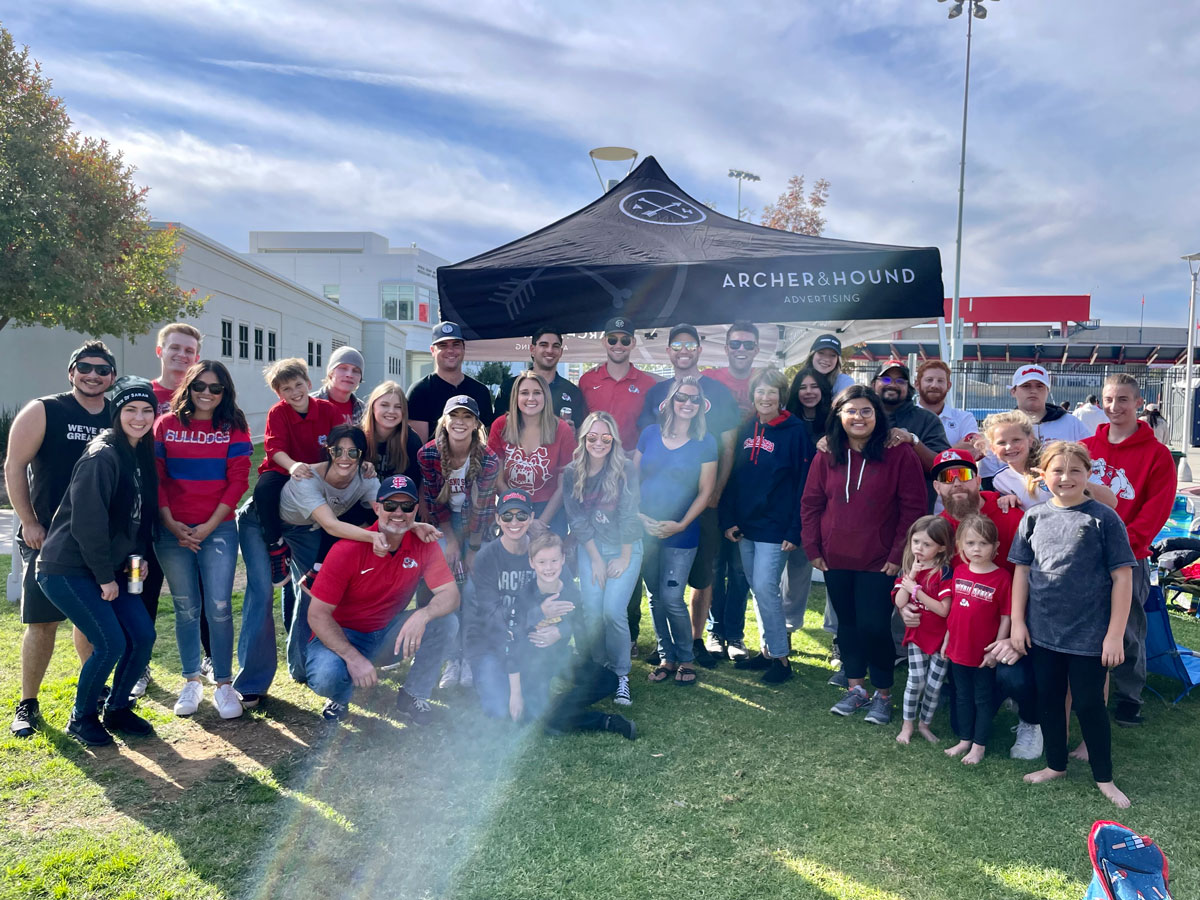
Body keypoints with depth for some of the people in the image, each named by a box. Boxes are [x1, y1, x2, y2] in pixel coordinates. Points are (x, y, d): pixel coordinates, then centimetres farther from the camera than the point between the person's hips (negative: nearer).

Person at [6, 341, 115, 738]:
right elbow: (14, 468, -5)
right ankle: (27, 703, 15)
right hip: (48, 537, -3)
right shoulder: (43, 412, -5)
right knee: (43, 622, -1)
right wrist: (29, 523, -9)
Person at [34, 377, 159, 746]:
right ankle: (81, 718, 12)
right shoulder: (102, 457, -20)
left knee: (143, 636, 2)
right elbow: (87, 523, -22)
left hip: (109, 567, 8)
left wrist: (140, 557, 5)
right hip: (68, 570, -8)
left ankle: (118, 709, 23)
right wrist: (105, 578, -16)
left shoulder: (142, 456, 6)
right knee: (111, 644, -12)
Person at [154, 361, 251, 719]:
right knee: (186, 608, 8)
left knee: (219, 607, -4)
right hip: (173, 532, 1)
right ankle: (191, 682, 19)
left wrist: (208, 527, -9)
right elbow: (156, 478, 3)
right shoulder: (166, 425, 5)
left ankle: (224, 684, 5)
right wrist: (171, 523, -8)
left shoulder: (234, 429, 2)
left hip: (218, 530, -1)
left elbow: (237, 482, -3)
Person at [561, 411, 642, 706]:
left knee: (612, 611, -14)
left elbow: (628, 516, -11)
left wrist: (624, 558, -10)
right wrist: (596, 559, -5)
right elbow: (578, 521, -2)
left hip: (625, 547, -3)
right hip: (590, 548, 3)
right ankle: (597, 671, 13)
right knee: (591, 612, -7)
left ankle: (621, 674, 4)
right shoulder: (572, 473, -4)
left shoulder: (626, 469, -13)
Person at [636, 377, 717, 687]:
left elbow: (705, 491, -2)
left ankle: (686, 658, 15)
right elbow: (633, 478, 6)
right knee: (655, 597, 10)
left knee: (672, 598, -6)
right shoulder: (650, 434, 3)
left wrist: (681, 524, -12)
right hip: (645, 530, 3)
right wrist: (640, 516, -7)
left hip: (681, 534, -3)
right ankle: (666, 657, 25)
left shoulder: (705, 442, -2)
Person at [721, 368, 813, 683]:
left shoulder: (795, 431, -7)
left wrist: (795, 530, -14)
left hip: (775, 526, -5)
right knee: (759, 589, 12)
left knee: (765, 587, -9)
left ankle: (780, 656, 5)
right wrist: (728, 520, 3)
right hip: (745, 526, 6)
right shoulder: (746, 429, 7)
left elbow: (803, 482, -10)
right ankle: (768, 650, 25)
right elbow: (732, 476, 10)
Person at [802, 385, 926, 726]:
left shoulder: (900, 454, -8)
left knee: (874, 627, -3)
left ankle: (883, 695, 18)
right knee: (847, 623, 14)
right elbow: (811, 504, 7)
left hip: (879, 561, -4)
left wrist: (898, 555, -11)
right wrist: (813, 549, 2)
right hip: (835, 560, 4)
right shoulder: (827, 455, 2)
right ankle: (855, 688, 30)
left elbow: (913, 508, -8)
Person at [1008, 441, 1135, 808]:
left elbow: (1122, 576, -9)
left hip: (1089, 635, -3)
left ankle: (1104, 777, 26)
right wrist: (1018, 622, 4)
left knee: (1089, 704, 7)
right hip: (1043, 631, 4)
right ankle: (1056, 765, 34)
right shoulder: (1034, 517, 1)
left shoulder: (1103, 518, -9)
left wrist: (1115, 633, -10)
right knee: (1048, 699, 16)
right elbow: (1022, 571, 6)